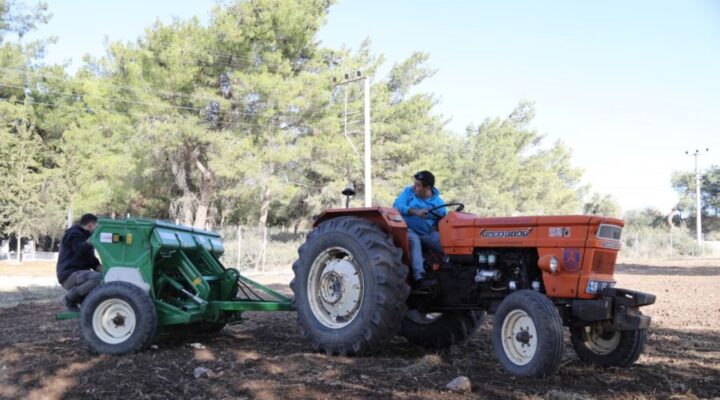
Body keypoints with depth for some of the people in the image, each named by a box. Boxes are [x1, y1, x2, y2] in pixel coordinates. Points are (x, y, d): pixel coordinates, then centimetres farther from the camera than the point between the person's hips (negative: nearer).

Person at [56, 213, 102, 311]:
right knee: (98, 278, -34)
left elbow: (90, 259, 17)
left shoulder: (84, 236, 22)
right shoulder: (73, 234, -7)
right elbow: (81, 250, -27)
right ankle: (70, 297, -15)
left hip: (79, 274, 10)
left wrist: (102, 269, 0)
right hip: (69, 275, -10)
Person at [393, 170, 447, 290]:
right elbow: (397, 206, -16)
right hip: (408, 230, -3)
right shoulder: (408, 191, -1)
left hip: (428, 234, 3)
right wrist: (415, 212, -30)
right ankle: (419, 278, -47)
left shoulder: (438, 201, 1)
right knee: (414, 240, -36)